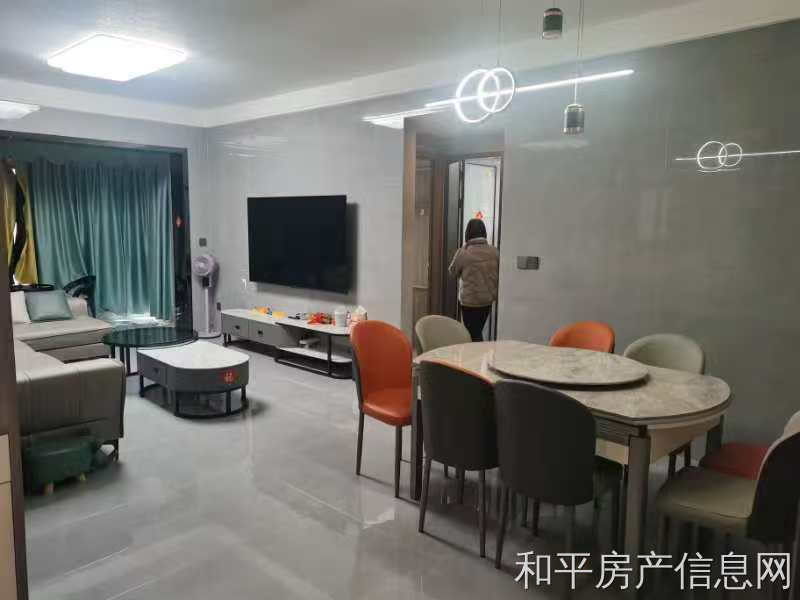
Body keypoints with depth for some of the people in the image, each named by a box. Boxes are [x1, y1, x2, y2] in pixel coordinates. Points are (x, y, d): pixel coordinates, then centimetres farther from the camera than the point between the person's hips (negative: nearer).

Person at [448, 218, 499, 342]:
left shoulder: (463, 252, -15)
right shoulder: (494, 251, -3)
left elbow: (453, 272, 1)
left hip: (470, 301, -4)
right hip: (488, 299, 5)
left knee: (473, 334, 6)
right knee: (478, 332, 19)